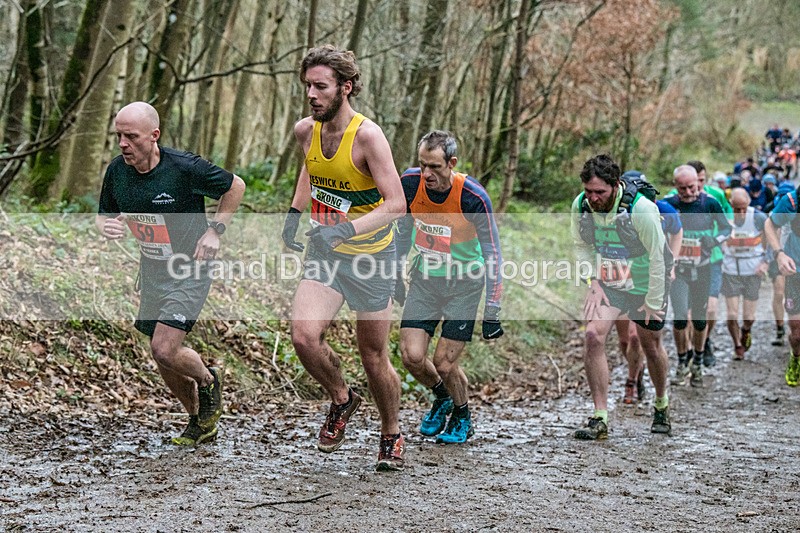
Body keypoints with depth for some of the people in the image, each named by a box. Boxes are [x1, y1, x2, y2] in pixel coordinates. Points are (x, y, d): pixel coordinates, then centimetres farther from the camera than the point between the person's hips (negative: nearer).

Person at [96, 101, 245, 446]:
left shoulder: (185, 168, -21)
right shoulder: (117, 171, -6)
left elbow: (235, 187, -5)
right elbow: (104, 214, 10)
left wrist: (215, 230, -11)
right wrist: (106, 227, -14)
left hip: (189, 272, -6)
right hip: (151, 272, 6)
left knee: (165, 350, -18)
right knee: (163, 358, 11)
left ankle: (208, 380, 15)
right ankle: (200, 423, 33)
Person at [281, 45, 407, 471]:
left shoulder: (367, 136, -22)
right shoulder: (305, 131, -4)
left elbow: (397, 204, -26)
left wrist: (348, 228, -37)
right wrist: (294, 213, 14)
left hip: (371, 256, -4)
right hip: (324, 254, 4)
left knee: (374, 358, 5)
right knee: (304, 336, -18)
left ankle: (391, 435, 31)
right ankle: (341, 399, 11)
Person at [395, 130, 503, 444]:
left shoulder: (473, 197, -25)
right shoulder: (410, 183, -13)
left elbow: (492, 254, -16)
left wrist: (492, 312, -17)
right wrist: (397, 274, 15)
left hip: (464, 282, -4)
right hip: (425, 277, 4)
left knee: (444, 364, -5)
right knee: (412, 356, -6)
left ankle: (462, 418, 26)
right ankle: (441, 398, 27)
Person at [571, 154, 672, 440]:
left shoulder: (642, 209, -28)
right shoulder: (580, 205, -15)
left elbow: (657, 259, -18)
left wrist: (652, 302, -13)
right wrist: (593, 282, -7)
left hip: (644, 285, -3)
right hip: (606, 283, 3)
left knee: (651, 346, 12)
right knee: (593, 336, -18)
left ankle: (662, 404, 42)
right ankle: (600, 418, -15)